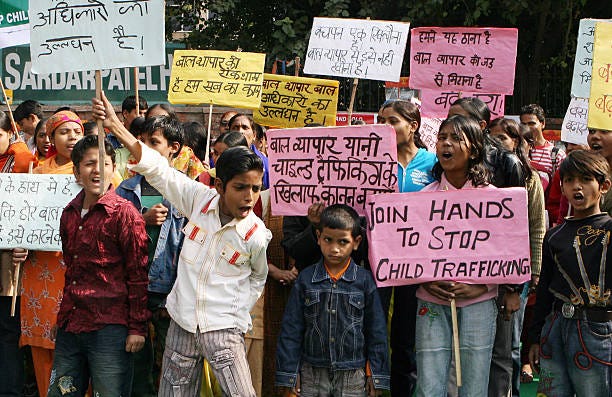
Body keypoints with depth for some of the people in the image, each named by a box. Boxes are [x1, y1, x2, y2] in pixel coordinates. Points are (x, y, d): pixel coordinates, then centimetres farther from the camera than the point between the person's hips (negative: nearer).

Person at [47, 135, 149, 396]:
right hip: (70, 326, 7)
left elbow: (138, 275, -8)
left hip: (109, 328, -6)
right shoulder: (69, 214, 13)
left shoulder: (124, 213, -7)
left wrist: (137, 327, -11)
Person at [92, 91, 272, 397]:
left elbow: (258, 277, 12)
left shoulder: (256, 235, -9)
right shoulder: (200, 199, -5)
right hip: (182, 324, 3)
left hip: (224, 331, -3)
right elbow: (157, 168, -5)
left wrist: (240, 310, 3)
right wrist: (115, 125, -9)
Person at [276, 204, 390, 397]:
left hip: (353, 375, 0)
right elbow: (291, 328, 4)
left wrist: (376, 374, 2)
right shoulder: (305, 279, 1)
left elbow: (376, 330, 4)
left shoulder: (364, 280, 0)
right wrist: (289, 373, 1)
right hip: (312, 374, 1)